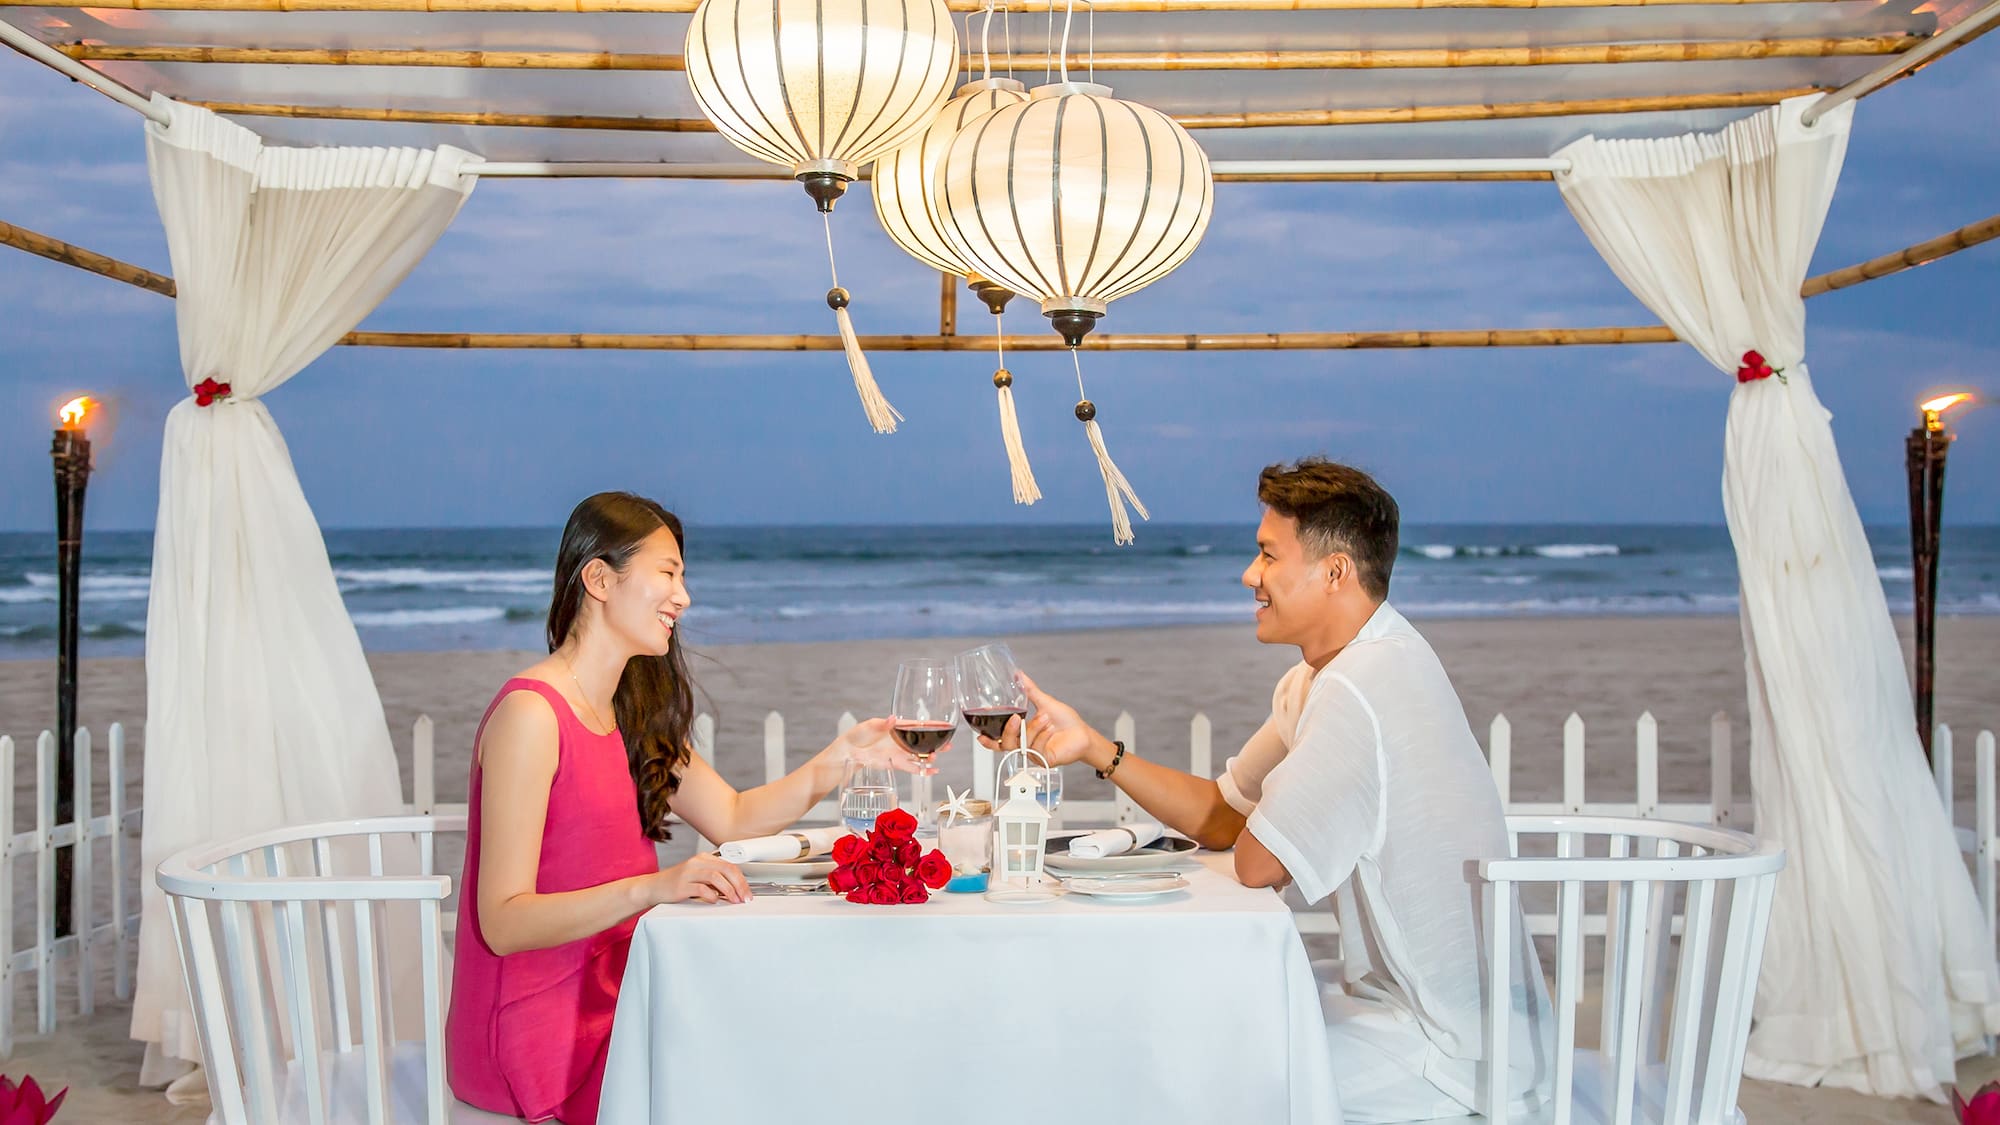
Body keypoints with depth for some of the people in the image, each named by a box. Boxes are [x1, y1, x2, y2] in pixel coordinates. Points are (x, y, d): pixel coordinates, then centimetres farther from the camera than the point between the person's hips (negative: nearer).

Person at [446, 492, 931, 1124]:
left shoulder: (632, 715, 14)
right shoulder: (530, 713, -15)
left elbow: (733, 819, 16)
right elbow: (503, 923, -20)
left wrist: (842, 757, 3)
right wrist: (650, 888, -31)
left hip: (610, 1003, 8)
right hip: (538, 1032, -8)